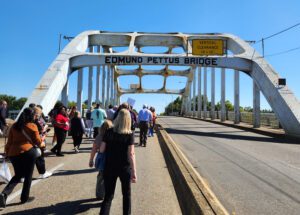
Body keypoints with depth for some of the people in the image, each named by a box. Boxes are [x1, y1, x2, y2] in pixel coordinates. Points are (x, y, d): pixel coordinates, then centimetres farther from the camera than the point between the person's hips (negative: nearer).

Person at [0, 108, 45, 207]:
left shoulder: (14, 125, 11)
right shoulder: (32, 126, -3)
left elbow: (9, 141, 13)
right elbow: (38, 142, 1)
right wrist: (42, 142, 22)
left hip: (13, 153, 5)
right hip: (28, 152, -5)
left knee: (17, 175, 20)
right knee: (28, 176, 11)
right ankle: (25, 197, 19)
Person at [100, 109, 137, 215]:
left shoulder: (109, 132, -4)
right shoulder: (129, 135, -10)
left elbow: (102, 150, -2)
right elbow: (131, 154, -14)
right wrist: (134, 172, -11)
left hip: (109, 167, 1)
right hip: (125, 168, -1)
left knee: (108, 195, 11)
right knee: (126, 194, 20)